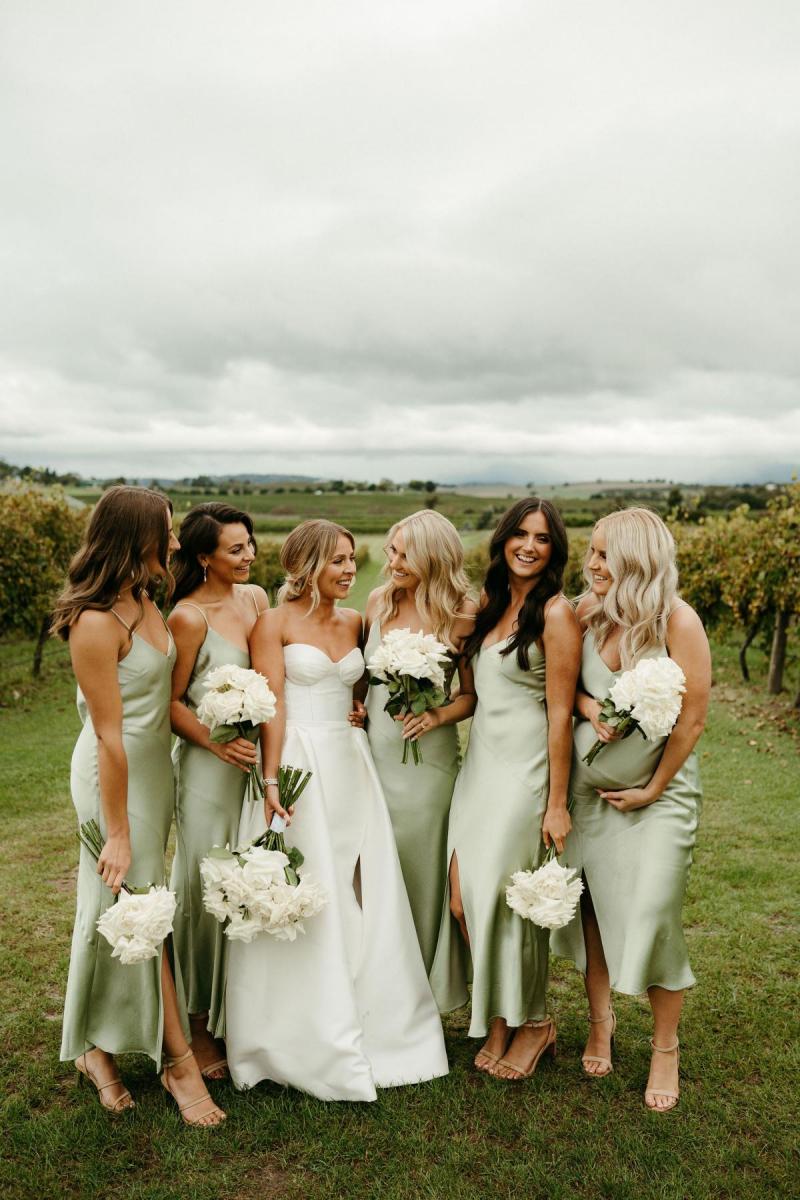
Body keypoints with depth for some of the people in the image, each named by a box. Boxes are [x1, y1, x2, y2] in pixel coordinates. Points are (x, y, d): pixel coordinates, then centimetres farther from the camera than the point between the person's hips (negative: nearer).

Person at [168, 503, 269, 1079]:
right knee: (209, 891, 5)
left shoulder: (256, 597, 5)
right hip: (210, 766, -6)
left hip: (261, 757, 6)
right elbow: (171, 702, -10)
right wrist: (215, 741, -22)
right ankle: (203, 1026, 23)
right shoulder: (189, 617, -14)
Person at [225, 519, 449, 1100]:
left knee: (363, 896, 9)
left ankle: (374, 1026, 26)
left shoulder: (354, 622, 10)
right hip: (298, 763, -5)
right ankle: (310, 1040, 18)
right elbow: (271, 707, -11)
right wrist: (272, 782, -17)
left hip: (351, 764, 6)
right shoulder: (275, 622, -5)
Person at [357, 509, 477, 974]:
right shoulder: (380, 600, 1)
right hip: (373, 748, 4)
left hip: (425, 756, -4)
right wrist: (355, 705, -1)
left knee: (417, 867, 8)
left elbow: (473, 694, -2)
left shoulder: (460, 615, -10)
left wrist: (438, 715, -20)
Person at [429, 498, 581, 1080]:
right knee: (463, 892, 3)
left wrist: (557, 803, -13)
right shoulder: (490, 603, 10)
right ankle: (497, 1018, 24)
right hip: (479, 762, 6)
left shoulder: (556, 612, -12)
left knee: (507, 895, 1)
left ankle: (532, 1022, 26)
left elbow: (560, 711, -14)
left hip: (525, 769, -6)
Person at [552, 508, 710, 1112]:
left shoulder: (678, 621, -17)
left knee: (652, 918, 0)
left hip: (656, 791, -4)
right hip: (588, 784, 4)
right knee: (589, 904, 12)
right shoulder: (589, 611, -4)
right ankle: (601, 1019, 36)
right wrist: (589, 707, -12)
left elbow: (692, 720, -14)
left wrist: (653, 789, -8)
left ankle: (665, 1048, 24)